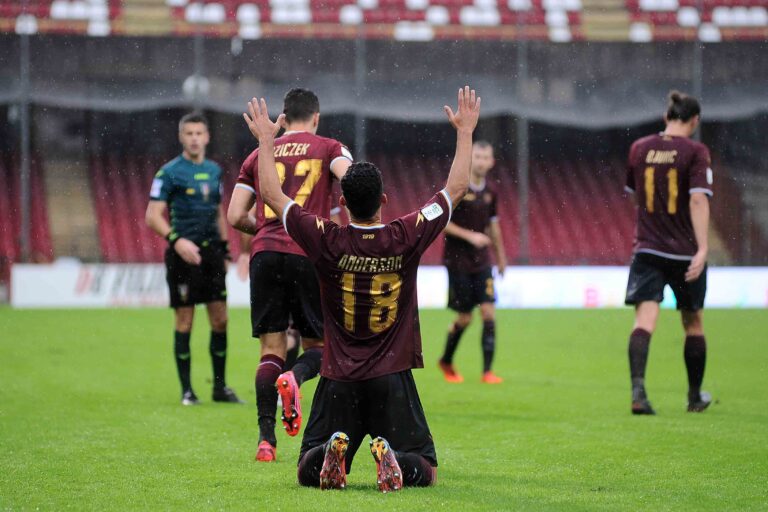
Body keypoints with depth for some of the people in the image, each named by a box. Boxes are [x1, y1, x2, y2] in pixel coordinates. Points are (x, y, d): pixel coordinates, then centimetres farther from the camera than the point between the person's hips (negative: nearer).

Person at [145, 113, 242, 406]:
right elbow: (153, 216, -10)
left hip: (211, 251, 5)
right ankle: (187, 390, 5)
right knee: (184, 321, -2)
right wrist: (176, 240, -24)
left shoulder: (214, 170, 13)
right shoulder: (170, 172, -5)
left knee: (220, 319, 3)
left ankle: (220, 387, 12)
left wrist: (224, 249, 17)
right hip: (184, 252, -5)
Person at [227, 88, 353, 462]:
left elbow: (236, 216, 12)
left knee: (272, 350, 5)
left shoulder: (260, 155, 17)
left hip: (265, 252, 2)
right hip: (309, 254, -2)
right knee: (317, 344, 11)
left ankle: (266, 438, -6)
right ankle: (294, 378, -24)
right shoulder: (328, 148, 10)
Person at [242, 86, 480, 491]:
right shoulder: (406, 238, -8)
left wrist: (266, 140, 13)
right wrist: (465, 131, 16)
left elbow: (272, 195, 2)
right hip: (393, 379, 0)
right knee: (425, 472, 7)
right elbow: (456, 188, 6)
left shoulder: (328, 242, -9)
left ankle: (331, 454, -23)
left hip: (339, 381, 0)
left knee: (307, 471, 11)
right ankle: (392, 459, -26)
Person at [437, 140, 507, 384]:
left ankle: (487, 371, -5)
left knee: (488, 312, -8)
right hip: (458, 261, -4)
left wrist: (500, 256, 25)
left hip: (481, 262, 4)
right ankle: (446, 362, 26)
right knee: (464, 318, 0)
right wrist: (469, 236, -20)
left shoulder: (489, 192, 7)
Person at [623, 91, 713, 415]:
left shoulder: (639, 149, 6)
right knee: (693, 322, 16)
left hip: (647, 250, 2)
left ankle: (638, 389, -30)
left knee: (644, 320, -8)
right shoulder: (695, 151, -7)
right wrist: (702, 248, -21)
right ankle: (695, 397, 28)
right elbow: (698, 199, -18)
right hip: (685, 251, -2)